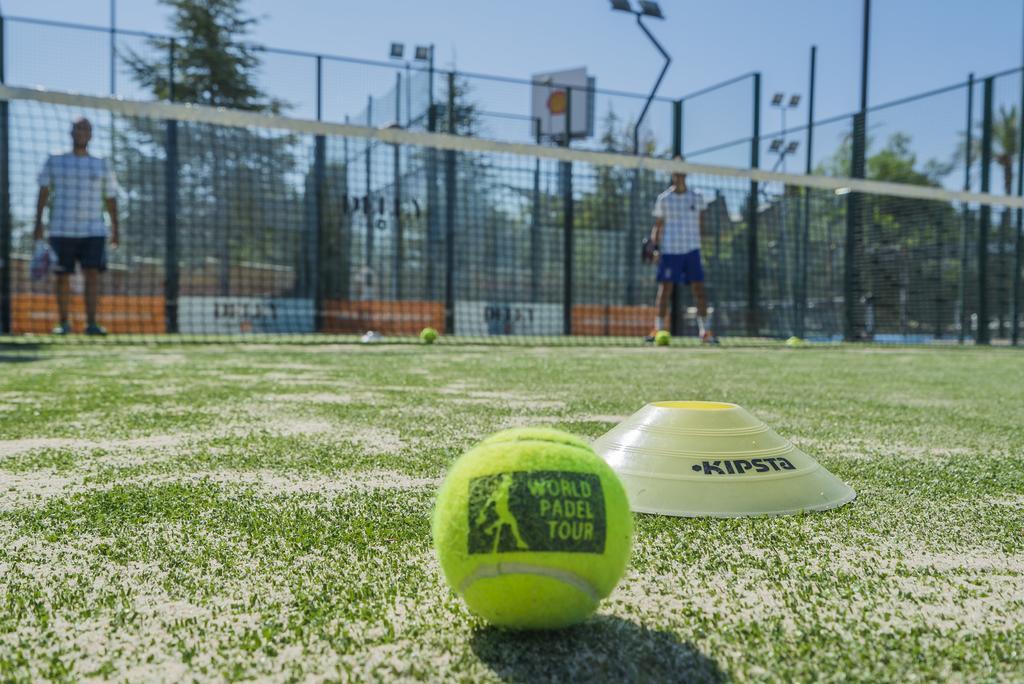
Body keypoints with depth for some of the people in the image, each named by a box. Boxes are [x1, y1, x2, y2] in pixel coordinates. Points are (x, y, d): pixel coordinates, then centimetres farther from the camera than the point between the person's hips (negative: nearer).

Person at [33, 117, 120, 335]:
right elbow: (43, 192, 4)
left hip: (93, 231, 0)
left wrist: (115, 229, 5)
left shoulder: (102, 165, 9)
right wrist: (38, 223, -4)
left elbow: (111, 199, 10)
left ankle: (91, 323, -11)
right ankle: (64, 323, 11)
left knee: (92, 274, -11)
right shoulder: (54, 161, 7)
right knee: (63, 277, 2)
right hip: (61, 231, 0)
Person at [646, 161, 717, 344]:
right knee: (664, 290, -3)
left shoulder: (696, 198, 8)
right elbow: (657, 226, 6)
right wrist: (656, 249, -3)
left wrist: (697, 243, 7)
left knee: (699, 289, -3)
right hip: (669, 251, -1)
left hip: (691, 250, 1)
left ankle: (705, 331, 1)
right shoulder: (663, 199, 5)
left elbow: (700, 225, 13)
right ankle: (658, 329, 2)